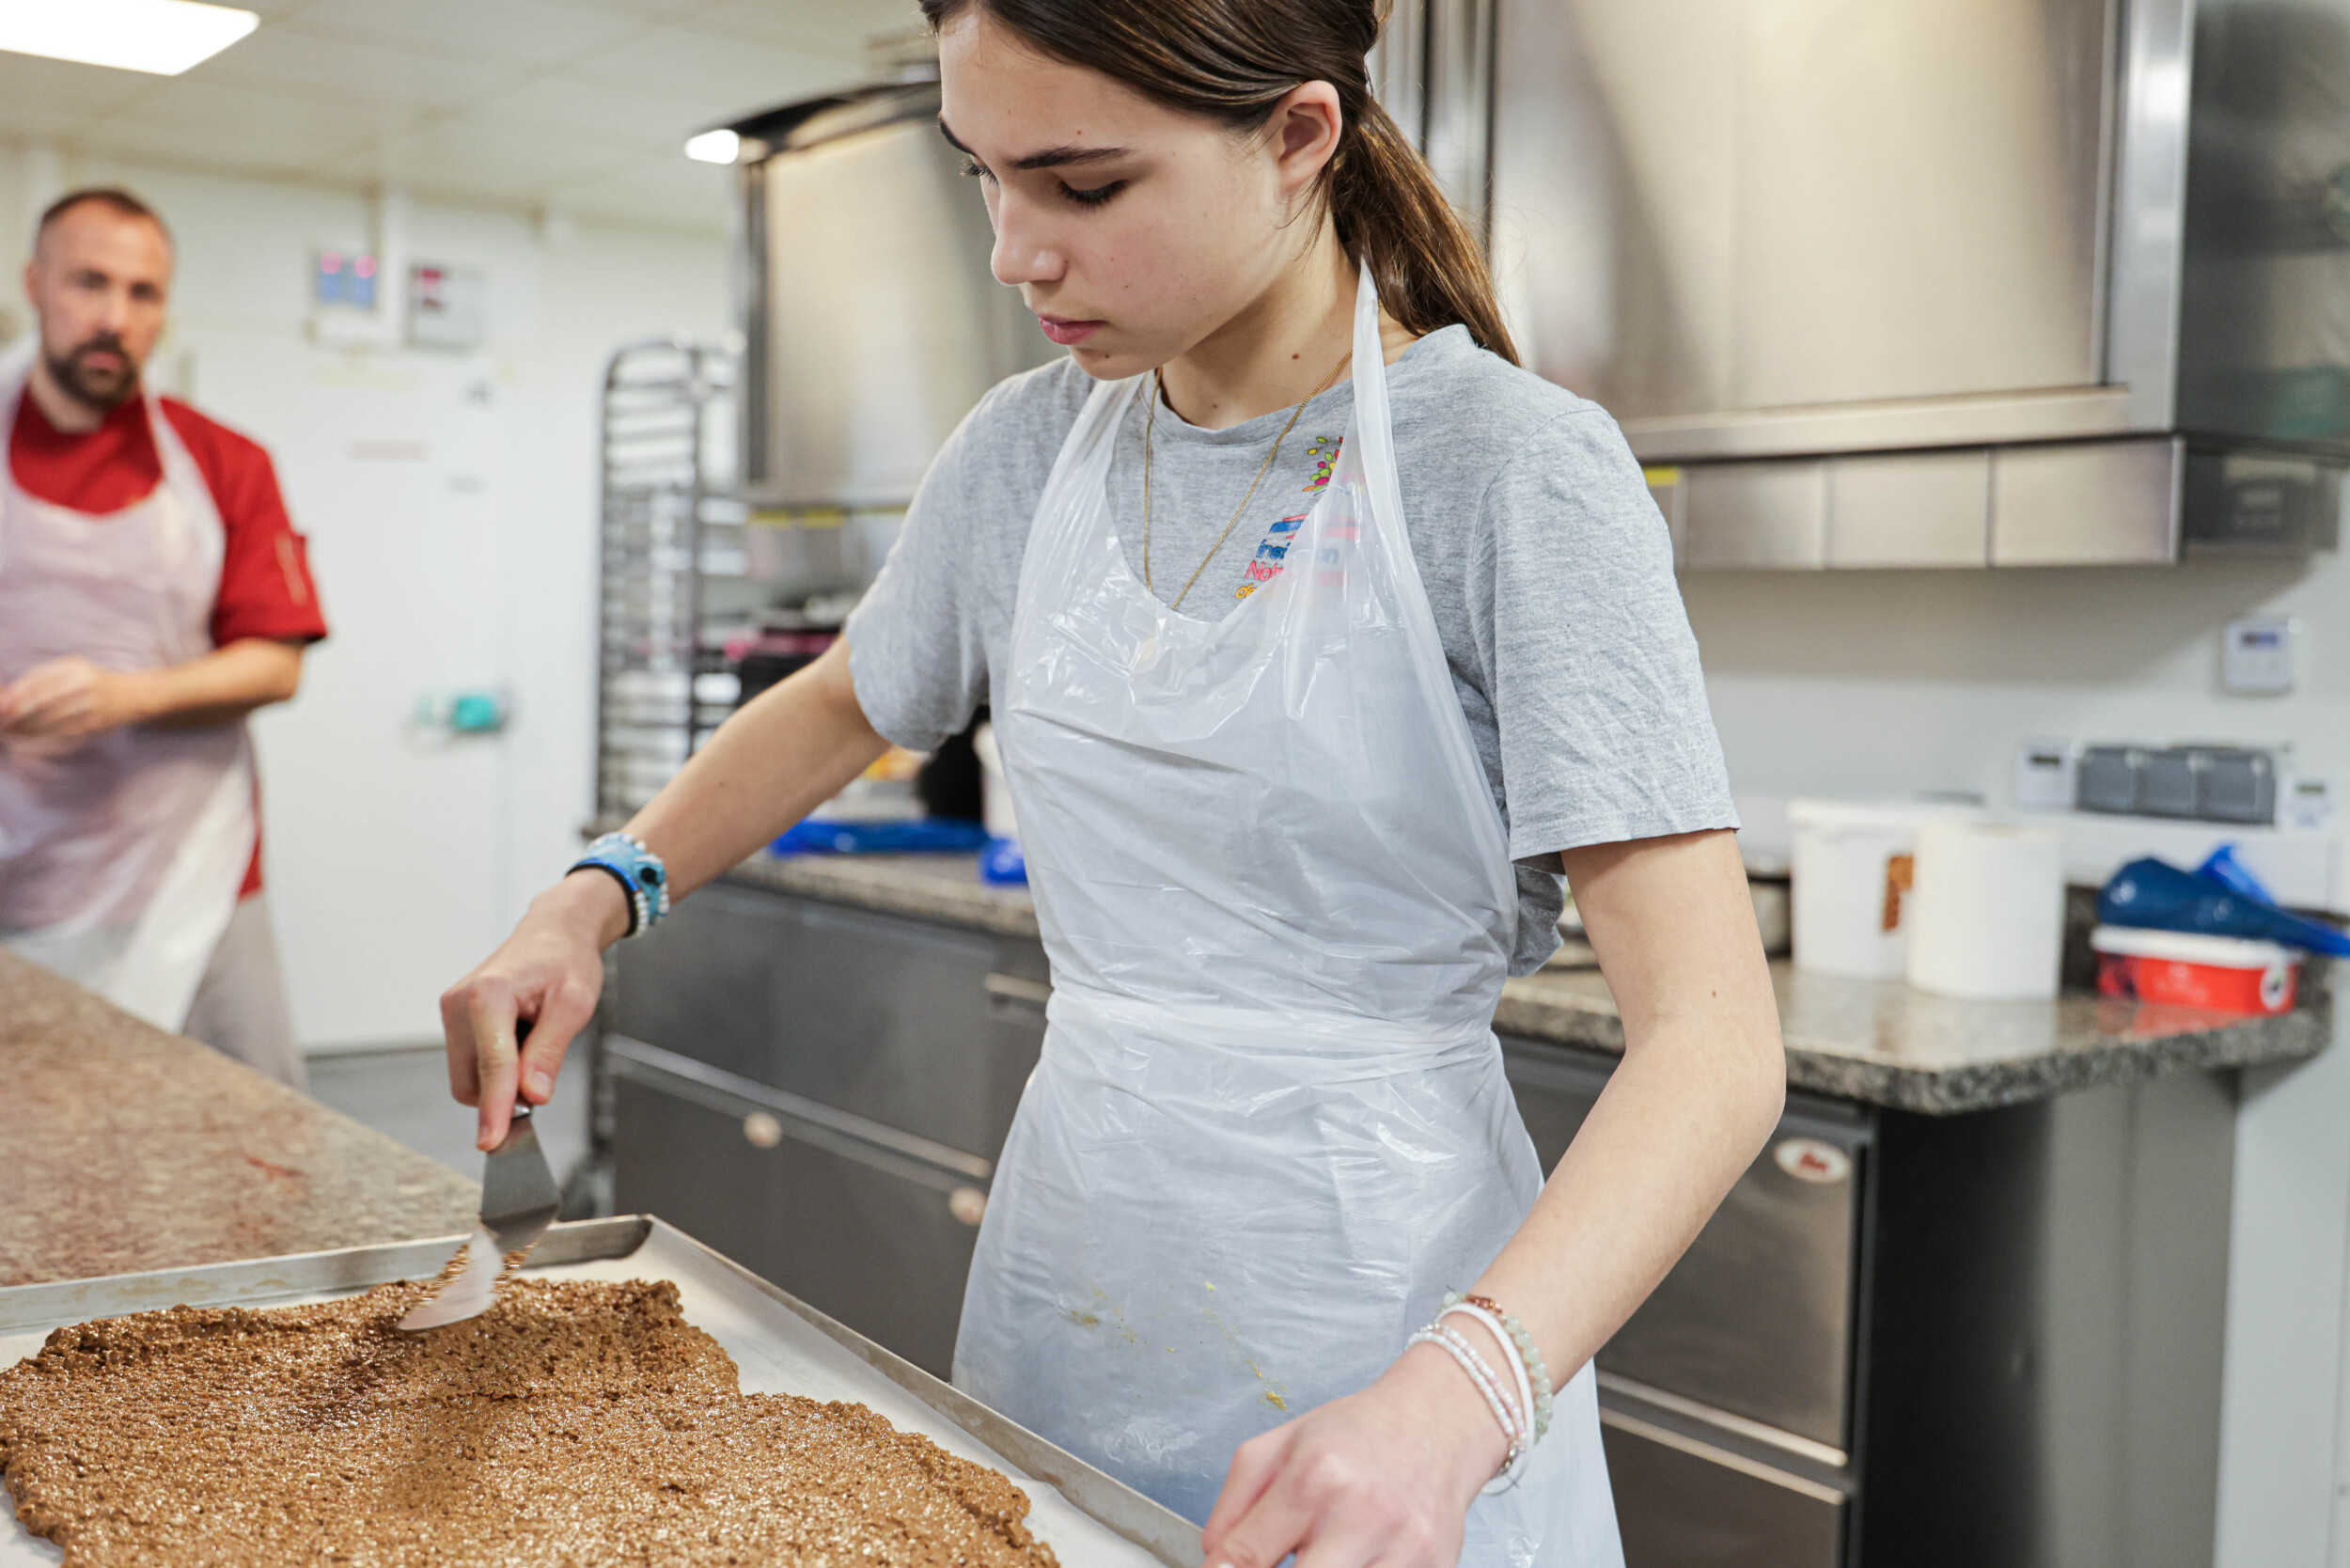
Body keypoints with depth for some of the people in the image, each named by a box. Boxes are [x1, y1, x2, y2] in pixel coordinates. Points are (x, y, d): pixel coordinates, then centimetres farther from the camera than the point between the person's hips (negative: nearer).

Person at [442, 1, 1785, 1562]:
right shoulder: (1031, 446, 1)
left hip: (1382, 1287, -5)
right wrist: (602, 894, 4)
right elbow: (843, 707, 20)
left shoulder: (1515, 468, -16)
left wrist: (1449, 1402, -35)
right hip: (1069, 1269, 5)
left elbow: (1716, 1043, -22)